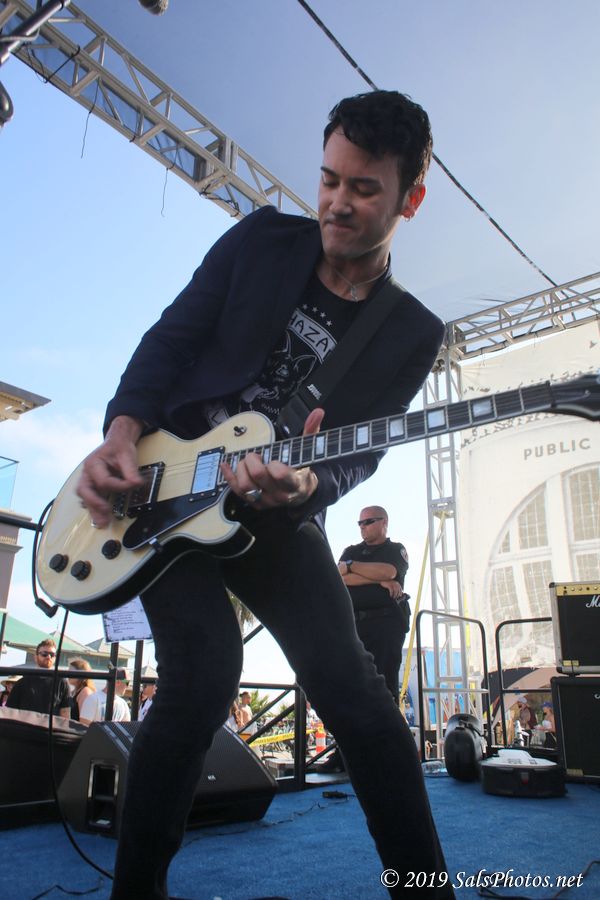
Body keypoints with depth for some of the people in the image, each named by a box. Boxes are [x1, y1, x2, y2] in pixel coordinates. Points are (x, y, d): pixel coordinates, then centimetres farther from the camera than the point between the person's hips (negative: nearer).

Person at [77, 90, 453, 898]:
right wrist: (123, 432, -15)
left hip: (276, 509, 1)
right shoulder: (262, 238, 2)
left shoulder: (413, 334, 1)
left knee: (348, 681, -10)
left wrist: (303, 483, -29)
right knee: (206, 666, -20)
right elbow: (173, 337, 1)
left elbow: (357, 459, -6)